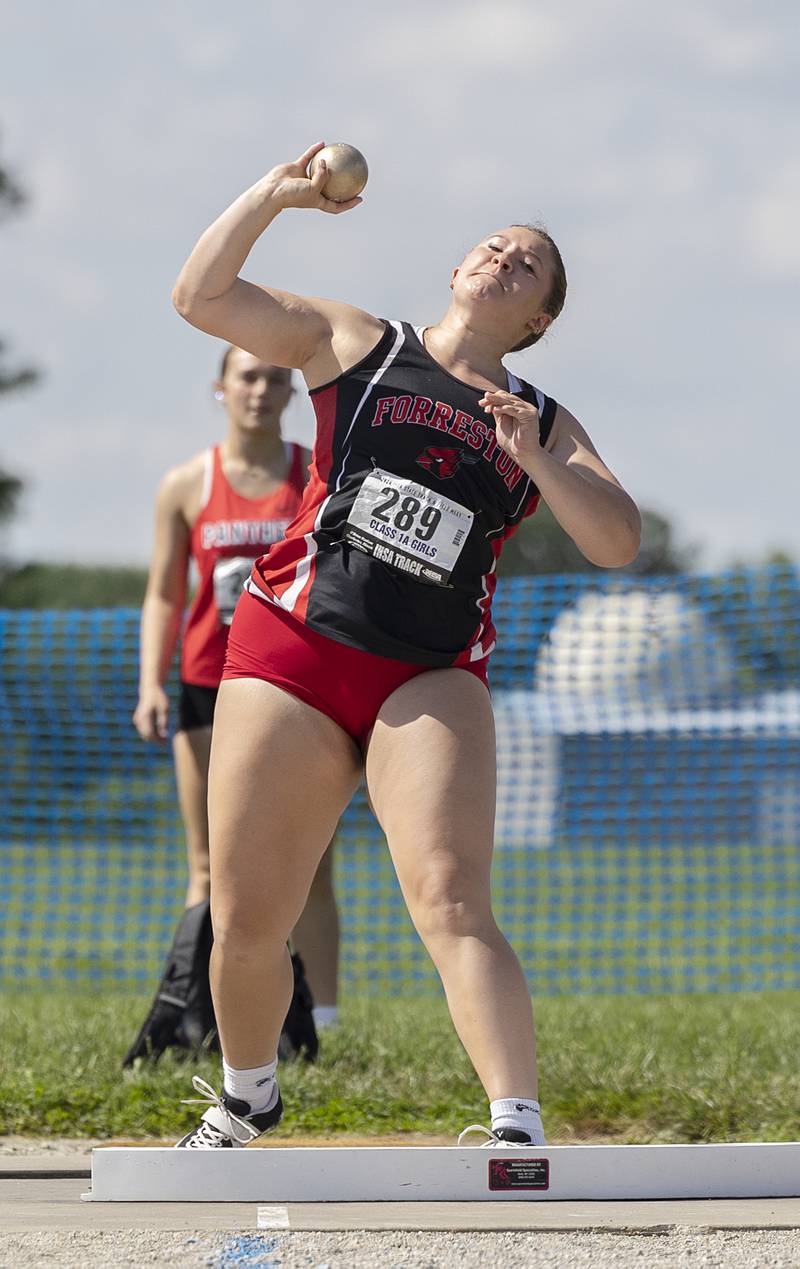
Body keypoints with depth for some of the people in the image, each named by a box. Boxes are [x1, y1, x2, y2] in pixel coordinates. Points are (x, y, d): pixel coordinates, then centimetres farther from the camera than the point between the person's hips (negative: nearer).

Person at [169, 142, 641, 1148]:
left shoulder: (545, 426, 15)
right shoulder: (356, 346, 13)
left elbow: (618, 543, 2)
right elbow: (200, 297, 8)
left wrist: (533, 461, -12)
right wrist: (274, 195, -4)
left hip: (430, 681, 0)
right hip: (291, 649, 0)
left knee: (451, 905, -22)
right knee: (246, 926, 4)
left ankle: (521, 1132, -31)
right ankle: (246, 1098, 31)